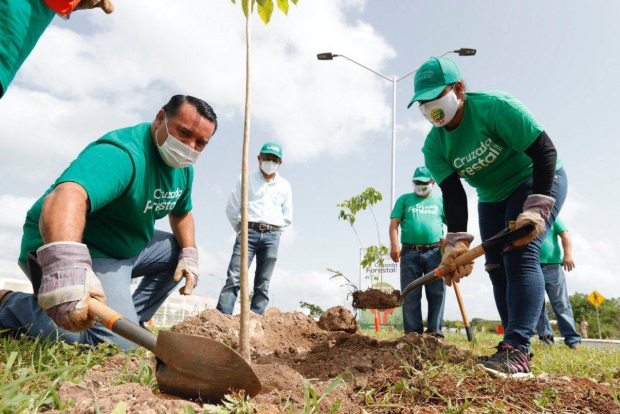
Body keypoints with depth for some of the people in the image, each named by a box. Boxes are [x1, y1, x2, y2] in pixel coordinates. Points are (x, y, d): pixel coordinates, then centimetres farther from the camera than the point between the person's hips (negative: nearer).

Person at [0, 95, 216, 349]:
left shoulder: (184, 168, 2)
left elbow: (181, 212, 19)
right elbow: (66, 196, -47)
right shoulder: (122, 153, -29)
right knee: (117, 342, -23)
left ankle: (132, 320, 8)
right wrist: (66, 267, -65)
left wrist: (189, 255, 2)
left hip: (126, 248, 10)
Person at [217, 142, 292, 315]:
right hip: (248, 232, -2)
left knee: (263, 284, 0)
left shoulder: (285, 186, 15)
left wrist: (273, 232, 10)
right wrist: (240, 228, 6)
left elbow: (288, 217, 19)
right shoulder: (246, 179, 11)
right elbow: (231, 208, 11)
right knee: (234, 278, -13)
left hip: (272, 236, 2)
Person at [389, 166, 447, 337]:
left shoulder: (440, 201, 16)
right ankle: (413, 332, 6)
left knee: (436, 293, 1)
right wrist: (394, 245, -9)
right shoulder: (404, 199, 14)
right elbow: (394, 223, 5)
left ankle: (435, 331, 8)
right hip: (410, 253, 0)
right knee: (410, 295, 0)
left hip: (435, 252, 1)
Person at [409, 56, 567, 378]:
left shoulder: (495, 107, -25)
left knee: (520, 255, -22)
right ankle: (514, 346, 12)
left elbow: (544, 151, -26)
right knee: (497, 267, 2)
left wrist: (535, 209, -33)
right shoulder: (434, 146, -10)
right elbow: (453, 195, -17)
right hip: (492, 199, 6)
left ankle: (517, 353, -24)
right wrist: (457, 242, -31)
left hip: (537, 181, -6)